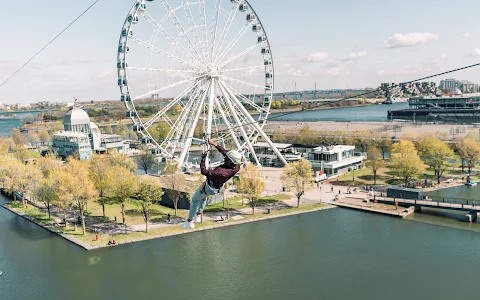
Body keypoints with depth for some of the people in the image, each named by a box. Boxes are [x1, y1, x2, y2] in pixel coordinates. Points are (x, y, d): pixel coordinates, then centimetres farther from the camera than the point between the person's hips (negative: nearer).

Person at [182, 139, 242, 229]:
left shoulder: (221, 172, -47)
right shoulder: (236, 167, -26)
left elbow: (204, 171, -37)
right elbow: (224, 152, -11)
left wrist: (203, 157, -30)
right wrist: (215, 144, -11)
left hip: (210, 187, -7)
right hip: (218, 188, 7)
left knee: (195, 200, 19)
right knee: (203, 196, 35)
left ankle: (189, 222, 31)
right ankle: (198, 216, 47)